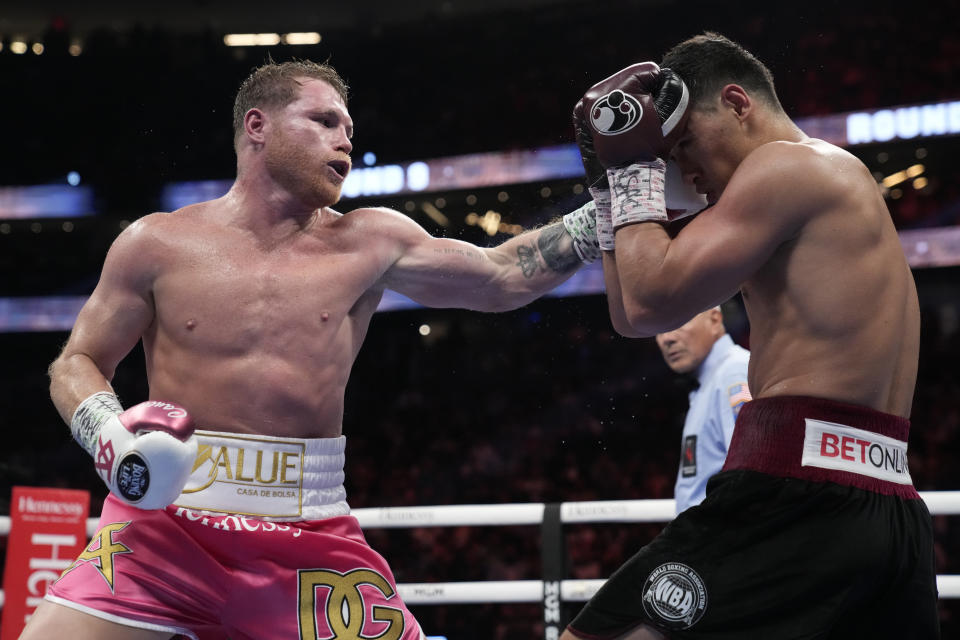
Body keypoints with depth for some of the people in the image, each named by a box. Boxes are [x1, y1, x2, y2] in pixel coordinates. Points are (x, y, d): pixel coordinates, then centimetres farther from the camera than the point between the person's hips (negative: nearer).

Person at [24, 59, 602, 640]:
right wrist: (110, 434, -12)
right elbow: (76, 365, 8)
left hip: (310, 535, 2)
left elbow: (505, 277, 6)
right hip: (168, 513, -1)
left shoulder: (367, 243, 6)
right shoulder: (158, 244, 3)